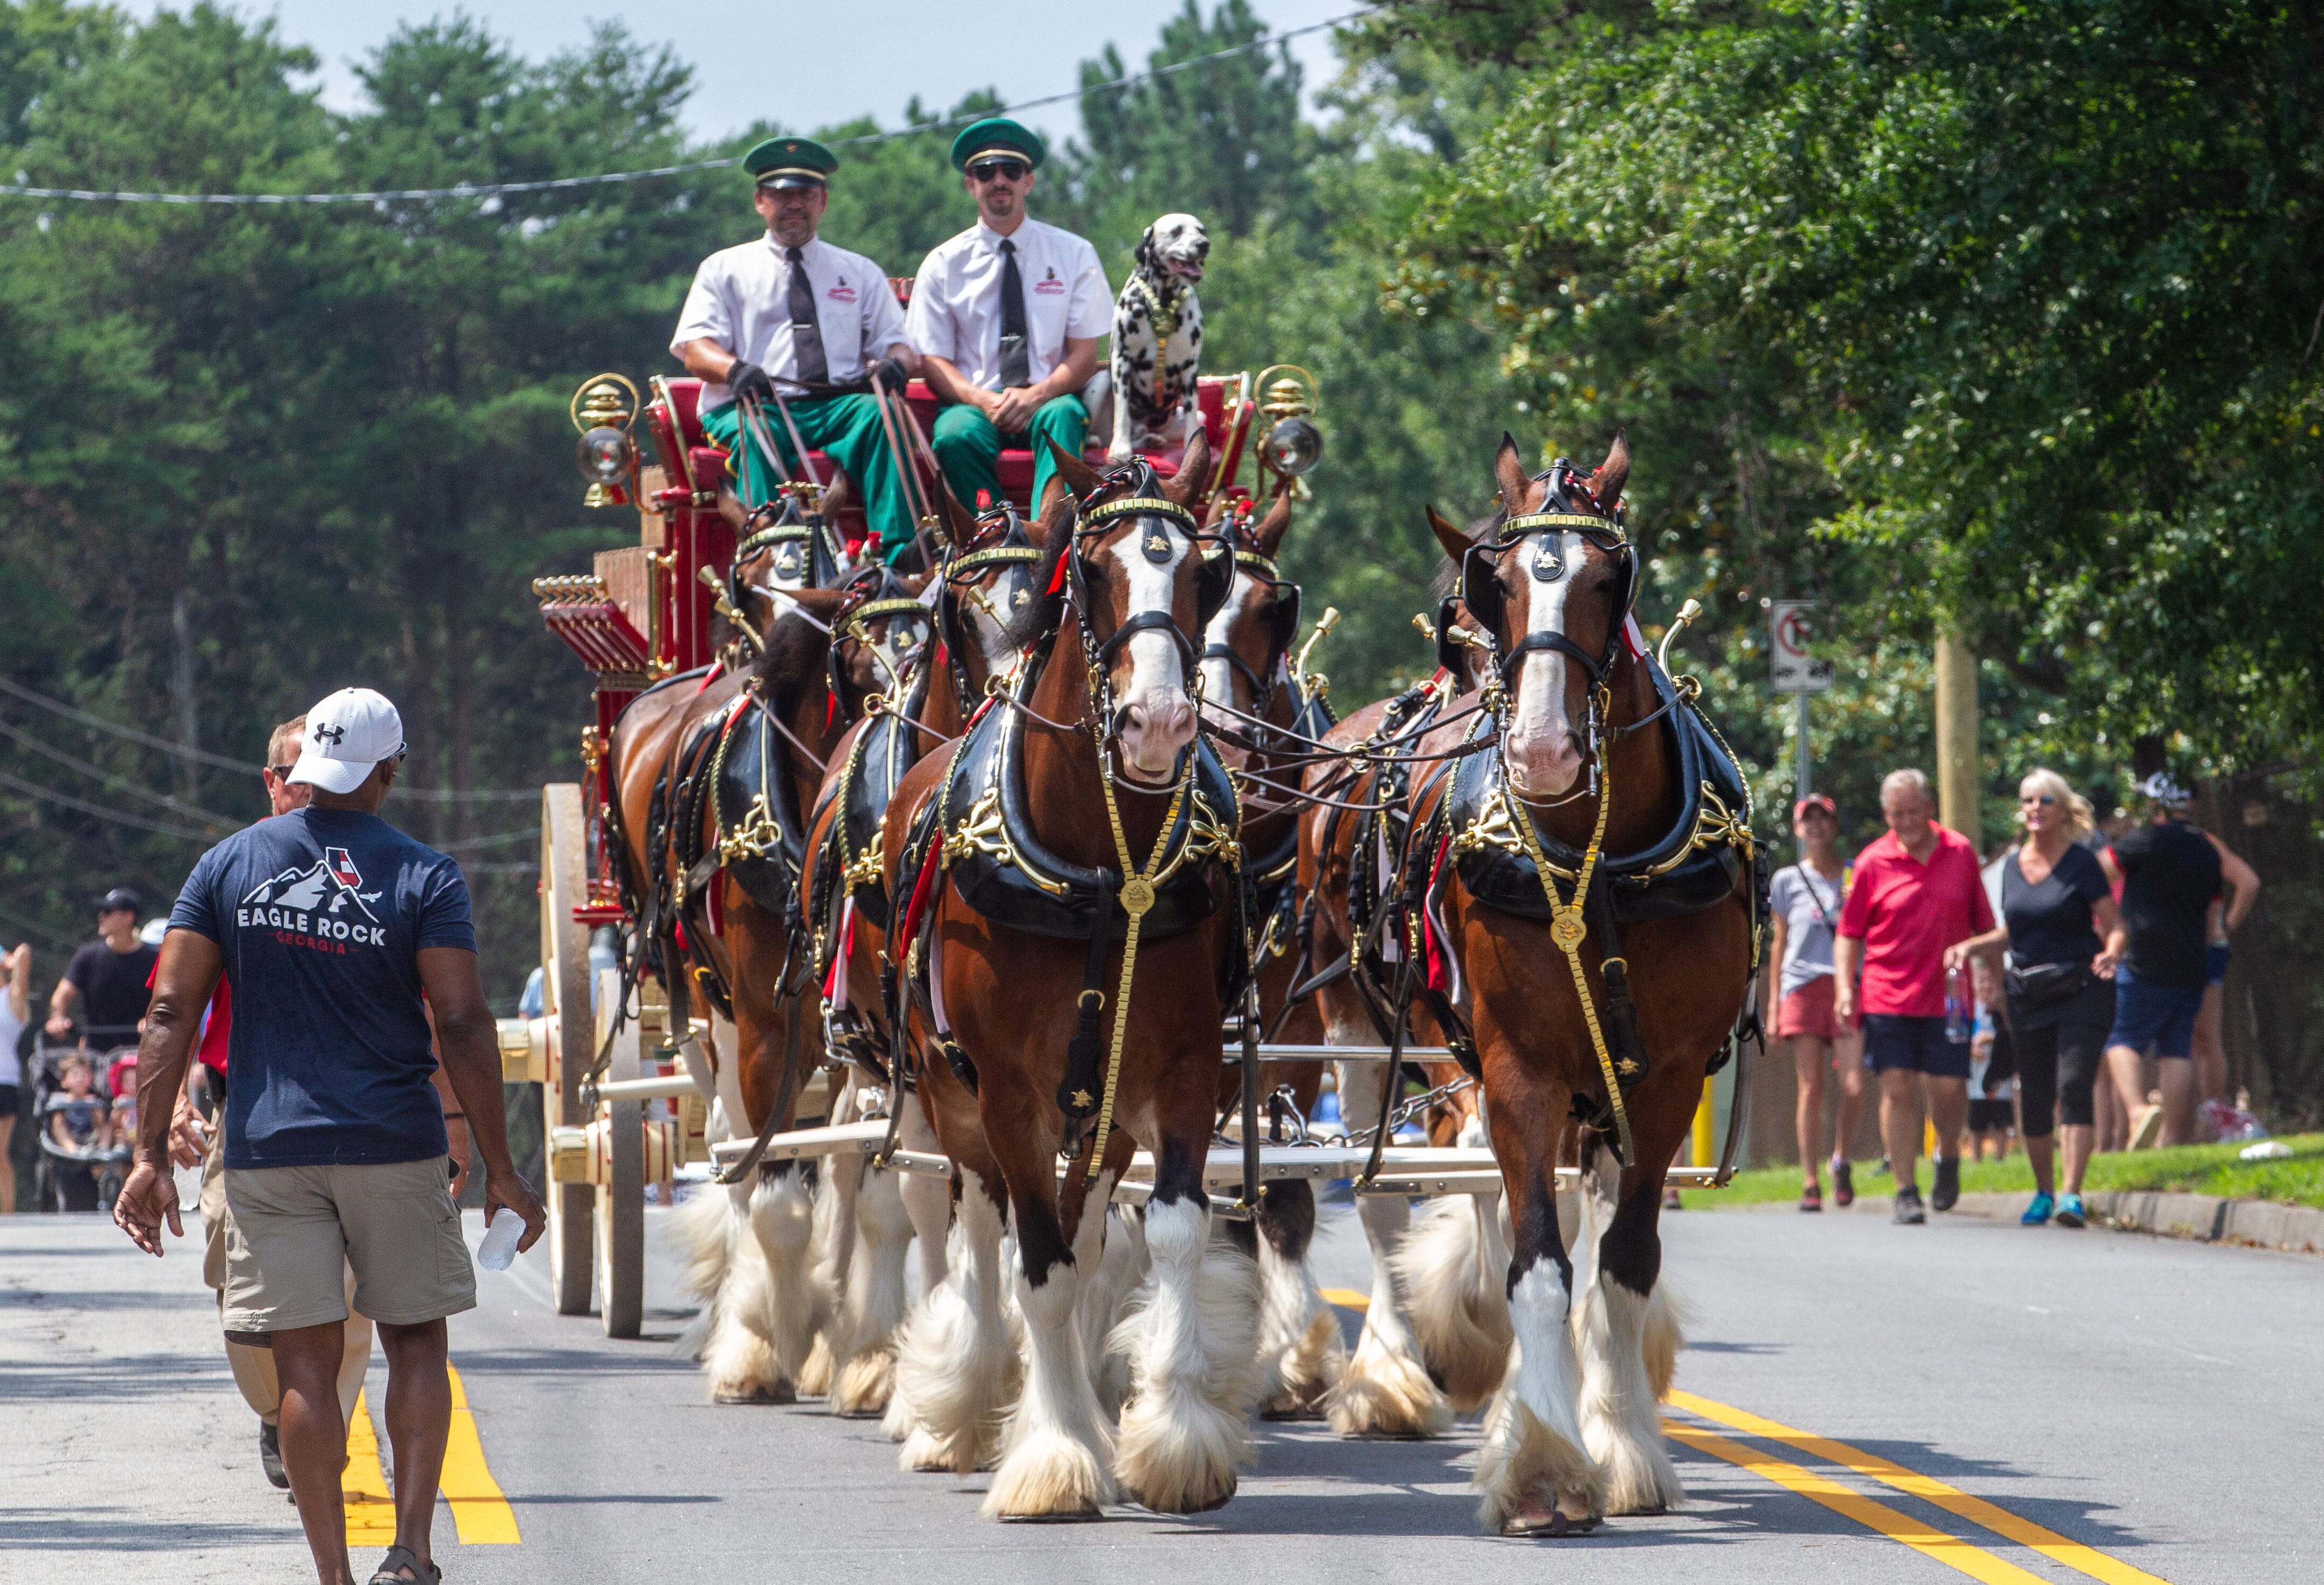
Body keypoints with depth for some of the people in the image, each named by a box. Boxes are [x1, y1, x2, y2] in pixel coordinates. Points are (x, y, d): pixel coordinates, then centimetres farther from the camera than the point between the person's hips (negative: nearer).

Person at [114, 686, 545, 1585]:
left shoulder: (229, 865, 3)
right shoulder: (424, 878, -3)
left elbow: (172, 1013, -1)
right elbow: (462, 1027, -8)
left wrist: (152, 1155, 2)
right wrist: (499, 1171, -5)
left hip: (269, 1150, 1)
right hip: (396, 1147, -1)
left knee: (305, 1365, 3)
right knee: (415, 1342, 13)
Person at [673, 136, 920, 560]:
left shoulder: (861, 273, 25)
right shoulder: (724, 269, 19)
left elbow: (898, 345, 18)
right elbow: (695, 349, 6)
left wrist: (897, 362, -10)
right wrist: (735, 369, -19)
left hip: (837, 406, 2)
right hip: (754, 406, -2)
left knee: (878, 414, -33)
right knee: (759, 436, -37)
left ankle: (896, 552, -47)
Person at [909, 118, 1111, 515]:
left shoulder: (1074, 255, 9)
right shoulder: (944, 264, 9)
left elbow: (1084, 357, 4)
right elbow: (933, 362, 5)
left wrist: (1037, 396, -17)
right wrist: (983, 400, -16)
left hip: (1049, 399, 0)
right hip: (975, 403, 0)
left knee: (1061, 417, -36)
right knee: (957, 435, -35)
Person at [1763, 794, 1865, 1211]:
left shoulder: (1855, 876, 11)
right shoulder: (1787, 881, 11)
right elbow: (1780, 944, 13)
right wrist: (1773, 1005, 10)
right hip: (1803, 988, 0)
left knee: (1853, 1086, -13)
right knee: (1811, 1090, -4)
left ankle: (1841, 1158, 13)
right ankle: (1810, 1183, 2)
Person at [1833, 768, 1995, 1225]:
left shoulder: (1960, 854, 7)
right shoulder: (1873, 863, 2)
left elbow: (1984, 926, 14)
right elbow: (1849, 934, 6)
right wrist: (1844, 989, -6)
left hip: (1948, 996, 1)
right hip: (1888, 995, -1)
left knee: (1949, 1087, -2)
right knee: (1896, 1088, -5)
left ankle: (1949, 1156, 29)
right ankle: (1906, 1191, 1)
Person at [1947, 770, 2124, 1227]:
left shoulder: (2081, 863, -5)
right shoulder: (2013, 866, 11)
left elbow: (2113, 926, -6)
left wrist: (2110, 953, -26)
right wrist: (1971, 946, 8)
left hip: (2080, 989, -5)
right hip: (2029, 995, 5)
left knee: (2073, 1088, -17)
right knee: (2034, 1099, 8)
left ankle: (2072, 1194, -23)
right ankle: (2043, 1193, 24)